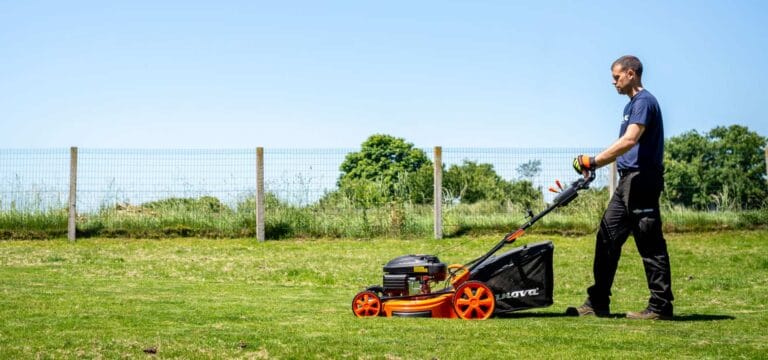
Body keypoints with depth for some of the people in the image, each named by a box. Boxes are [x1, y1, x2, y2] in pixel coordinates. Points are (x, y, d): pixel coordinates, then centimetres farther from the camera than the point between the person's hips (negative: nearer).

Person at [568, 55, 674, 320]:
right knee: (607, 238, 9)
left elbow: (629, 141, -24)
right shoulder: (632, 105, 20)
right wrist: (595, 164, 14)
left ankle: (661, 307, -2)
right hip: (628, 181, 11)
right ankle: (597, 303, 13)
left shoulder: (644, 102, -12)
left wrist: (594, 162, -23)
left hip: (642, 179, -11)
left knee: (650, 244, -6)